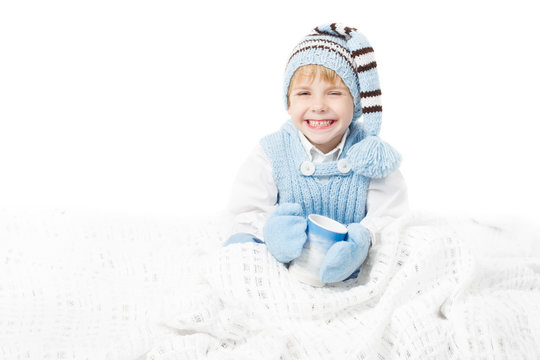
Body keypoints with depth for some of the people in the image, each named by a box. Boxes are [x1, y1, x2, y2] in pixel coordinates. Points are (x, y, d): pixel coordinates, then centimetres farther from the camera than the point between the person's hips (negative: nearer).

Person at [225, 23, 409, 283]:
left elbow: (389, 216, -10)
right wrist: (270, 227, -32)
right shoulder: (271, 154, -5)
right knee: (238, 245, -25)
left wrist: (365, 236, -34)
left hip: (347, 270, 1)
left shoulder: (371, 155, -6)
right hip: (286, 261, 0)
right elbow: (247, 212, -7)